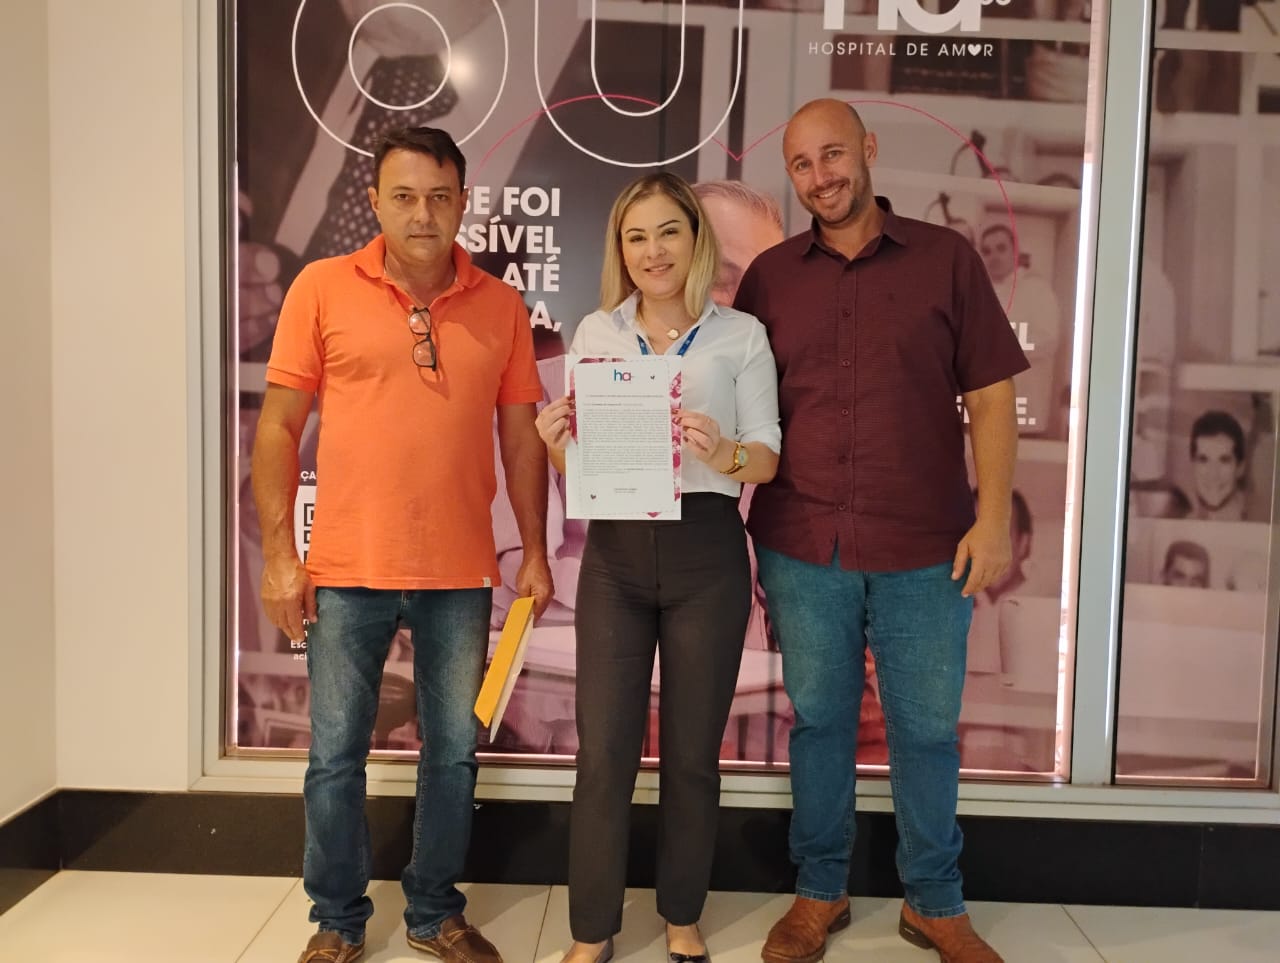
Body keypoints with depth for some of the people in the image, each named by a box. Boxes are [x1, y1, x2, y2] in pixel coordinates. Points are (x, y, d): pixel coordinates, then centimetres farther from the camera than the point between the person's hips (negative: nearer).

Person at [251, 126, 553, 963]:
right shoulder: (322, 288, -1)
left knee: (454, 753, 12)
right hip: (349, 571, -1)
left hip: (461, 575, 2)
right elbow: (279, 426, 0)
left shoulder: (500, 306, 3)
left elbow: (521, 437, 7)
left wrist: (536, 552, 5)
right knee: (336, 757, 9)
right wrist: (279, 553, -5)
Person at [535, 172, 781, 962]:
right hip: (616, 553, 2)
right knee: (603, 750, 4)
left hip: (706, 554, -1)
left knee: (693, 751, 10)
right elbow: (577, 465, 9)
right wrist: (557, 445, -13)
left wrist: (725, 454, -24)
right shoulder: (595, 332, 7)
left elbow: (769, 457, -3)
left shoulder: (741, 335, 0)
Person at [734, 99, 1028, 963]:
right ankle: (820, 893, 30)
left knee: (927, 729, 10)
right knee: (819, 723, 12)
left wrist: (994, 519, -7)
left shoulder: (946, 258, 3)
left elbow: (990, 396, 1)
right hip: (803, 551, 1)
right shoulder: (770, 276, 7)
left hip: (927, 551, -1)